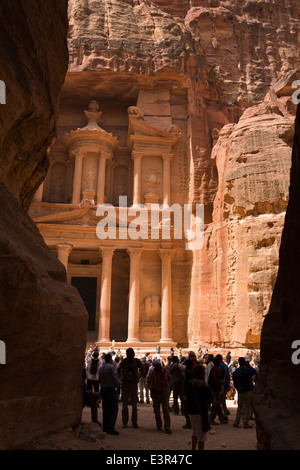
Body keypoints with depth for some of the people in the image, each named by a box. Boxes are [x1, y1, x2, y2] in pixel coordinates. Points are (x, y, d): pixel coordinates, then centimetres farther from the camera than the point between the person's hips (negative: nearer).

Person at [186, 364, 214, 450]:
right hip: (200, 412, -8)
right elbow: (210, 398, -17)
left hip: (191, 411, 8)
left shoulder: (190, 383, 3)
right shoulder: (203, 384, -20)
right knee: (201, 434, 3)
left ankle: (193, 448, 34)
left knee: (195, 431, 26)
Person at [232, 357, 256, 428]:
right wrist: (248, 365, 11)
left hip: (240, 392, 4)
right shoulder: (247, 370, -11)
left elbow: (234, 383, 9)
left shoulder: (235, 372, 3)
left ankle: (236, 422, 11)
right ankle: (246, 423, 4)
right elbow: (254, 372, 9)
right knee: (248, 406, 5)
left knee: (239, 407, 15)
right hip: (247, 391, -4)